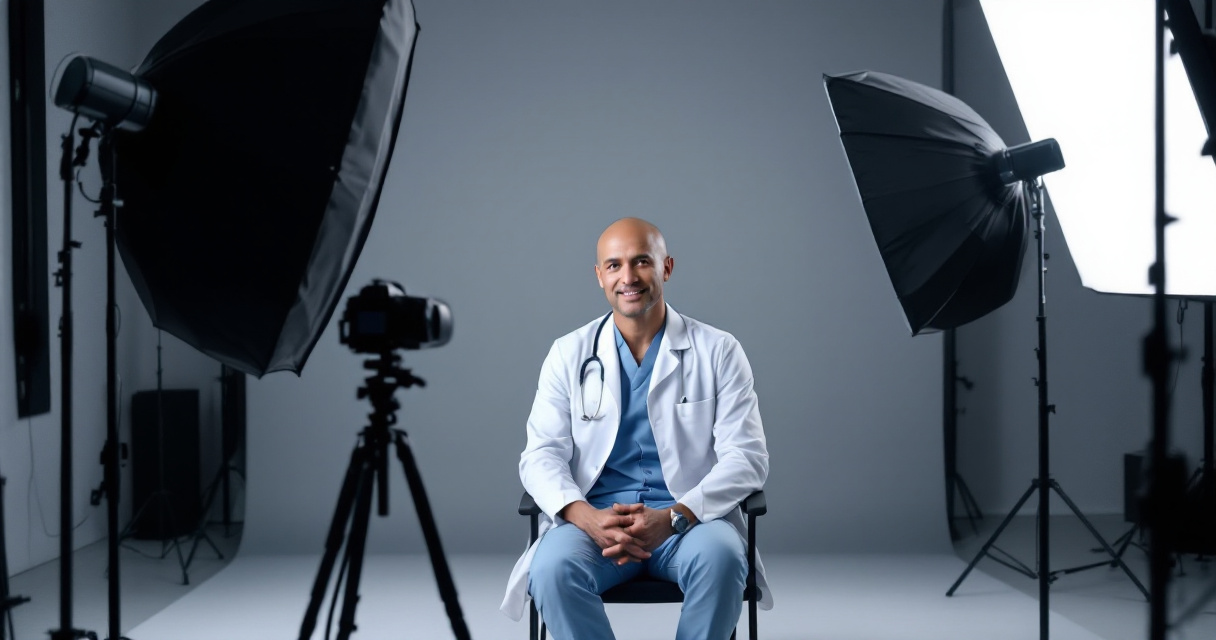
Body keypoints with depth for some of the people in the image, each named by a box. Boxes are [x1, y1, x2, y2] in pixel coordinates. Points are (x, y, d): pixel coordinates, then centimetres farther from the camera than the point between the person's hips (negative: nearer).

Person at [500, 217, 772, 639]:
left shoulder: (718, 351, 3)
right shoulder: (569, 354, 8)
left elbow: (746, 457, -3)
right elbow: (541, 454, 2)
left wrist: (673, 518, -20)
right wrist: (586, 517, -19)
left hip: (691, 519, -1)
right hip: (594, 516, 1)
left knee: (720, 558, -35)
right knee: (552, 569, -32)